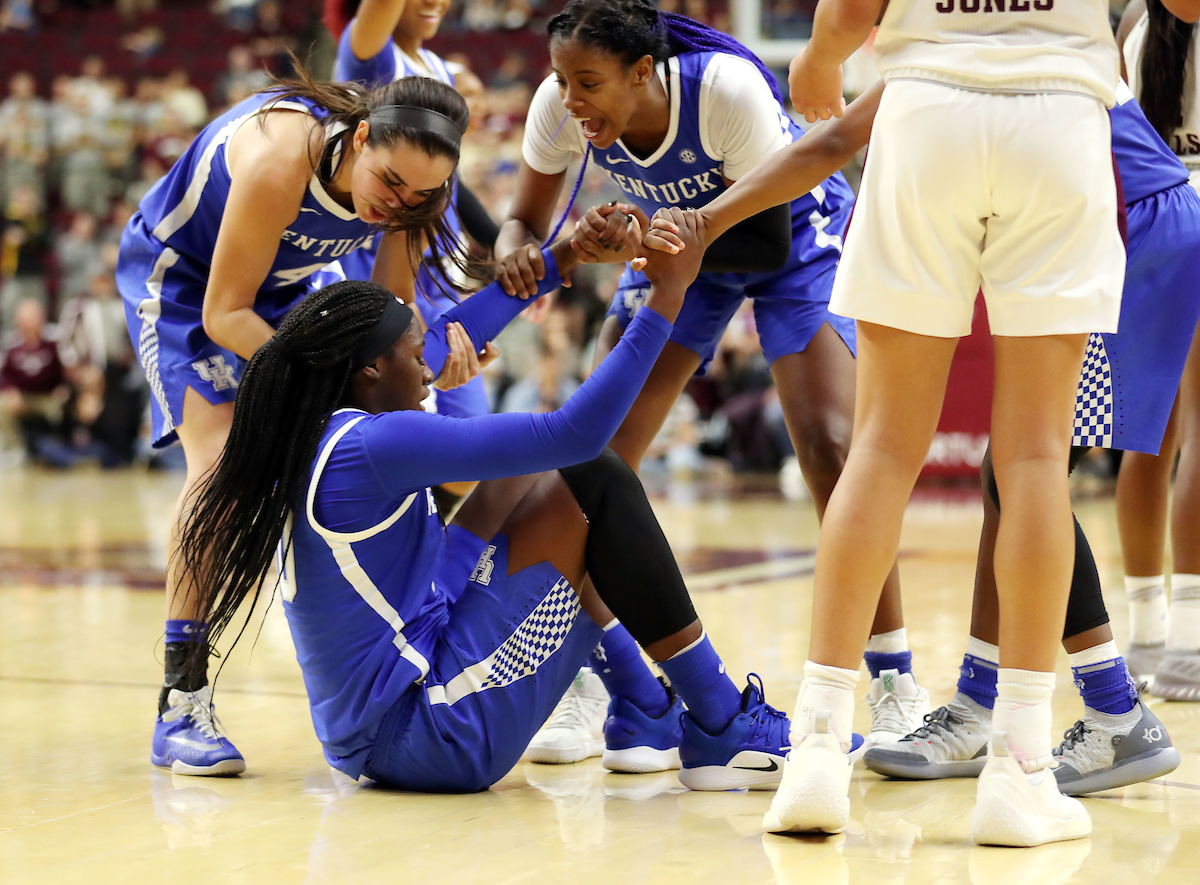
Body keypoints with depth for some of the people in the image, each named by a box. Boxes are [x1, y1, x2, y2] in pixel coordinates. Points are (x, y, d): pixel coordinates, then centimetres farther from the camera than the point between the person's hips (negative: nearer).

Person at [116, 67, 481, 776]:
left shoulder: (407, 182, -21)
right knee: (223, 457, -24)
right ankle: (182, 705, -23)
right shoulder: (281, 159, -39)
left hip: (281, 285, 6)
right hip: (182, 280, -6)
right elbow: (224, 312, -32)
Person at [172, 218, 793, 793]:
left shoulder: (314, 435, 9)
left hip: (370, 740, 10)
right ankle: (722, 729, -2)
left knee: (526, 480, 19)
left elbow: (448, 334, 24)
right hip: (430, 737, -10)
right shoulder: (373, 443, -18)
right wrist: (665, 300, -15)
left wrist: (558, 259, 28)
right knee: (590, 484, -6)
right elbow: (578, 432, -20)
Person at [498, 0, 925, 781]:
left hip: (793, 233, -4)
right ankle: (591, 685, 2)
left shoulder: (729, 89, -38)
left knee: (829, 446, -20)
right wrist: (519, 255, -35)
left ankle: (895, 685, -8)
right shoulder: (560, 108, -25)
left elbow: (767, 242, -30)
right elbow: (527, 218, -11)